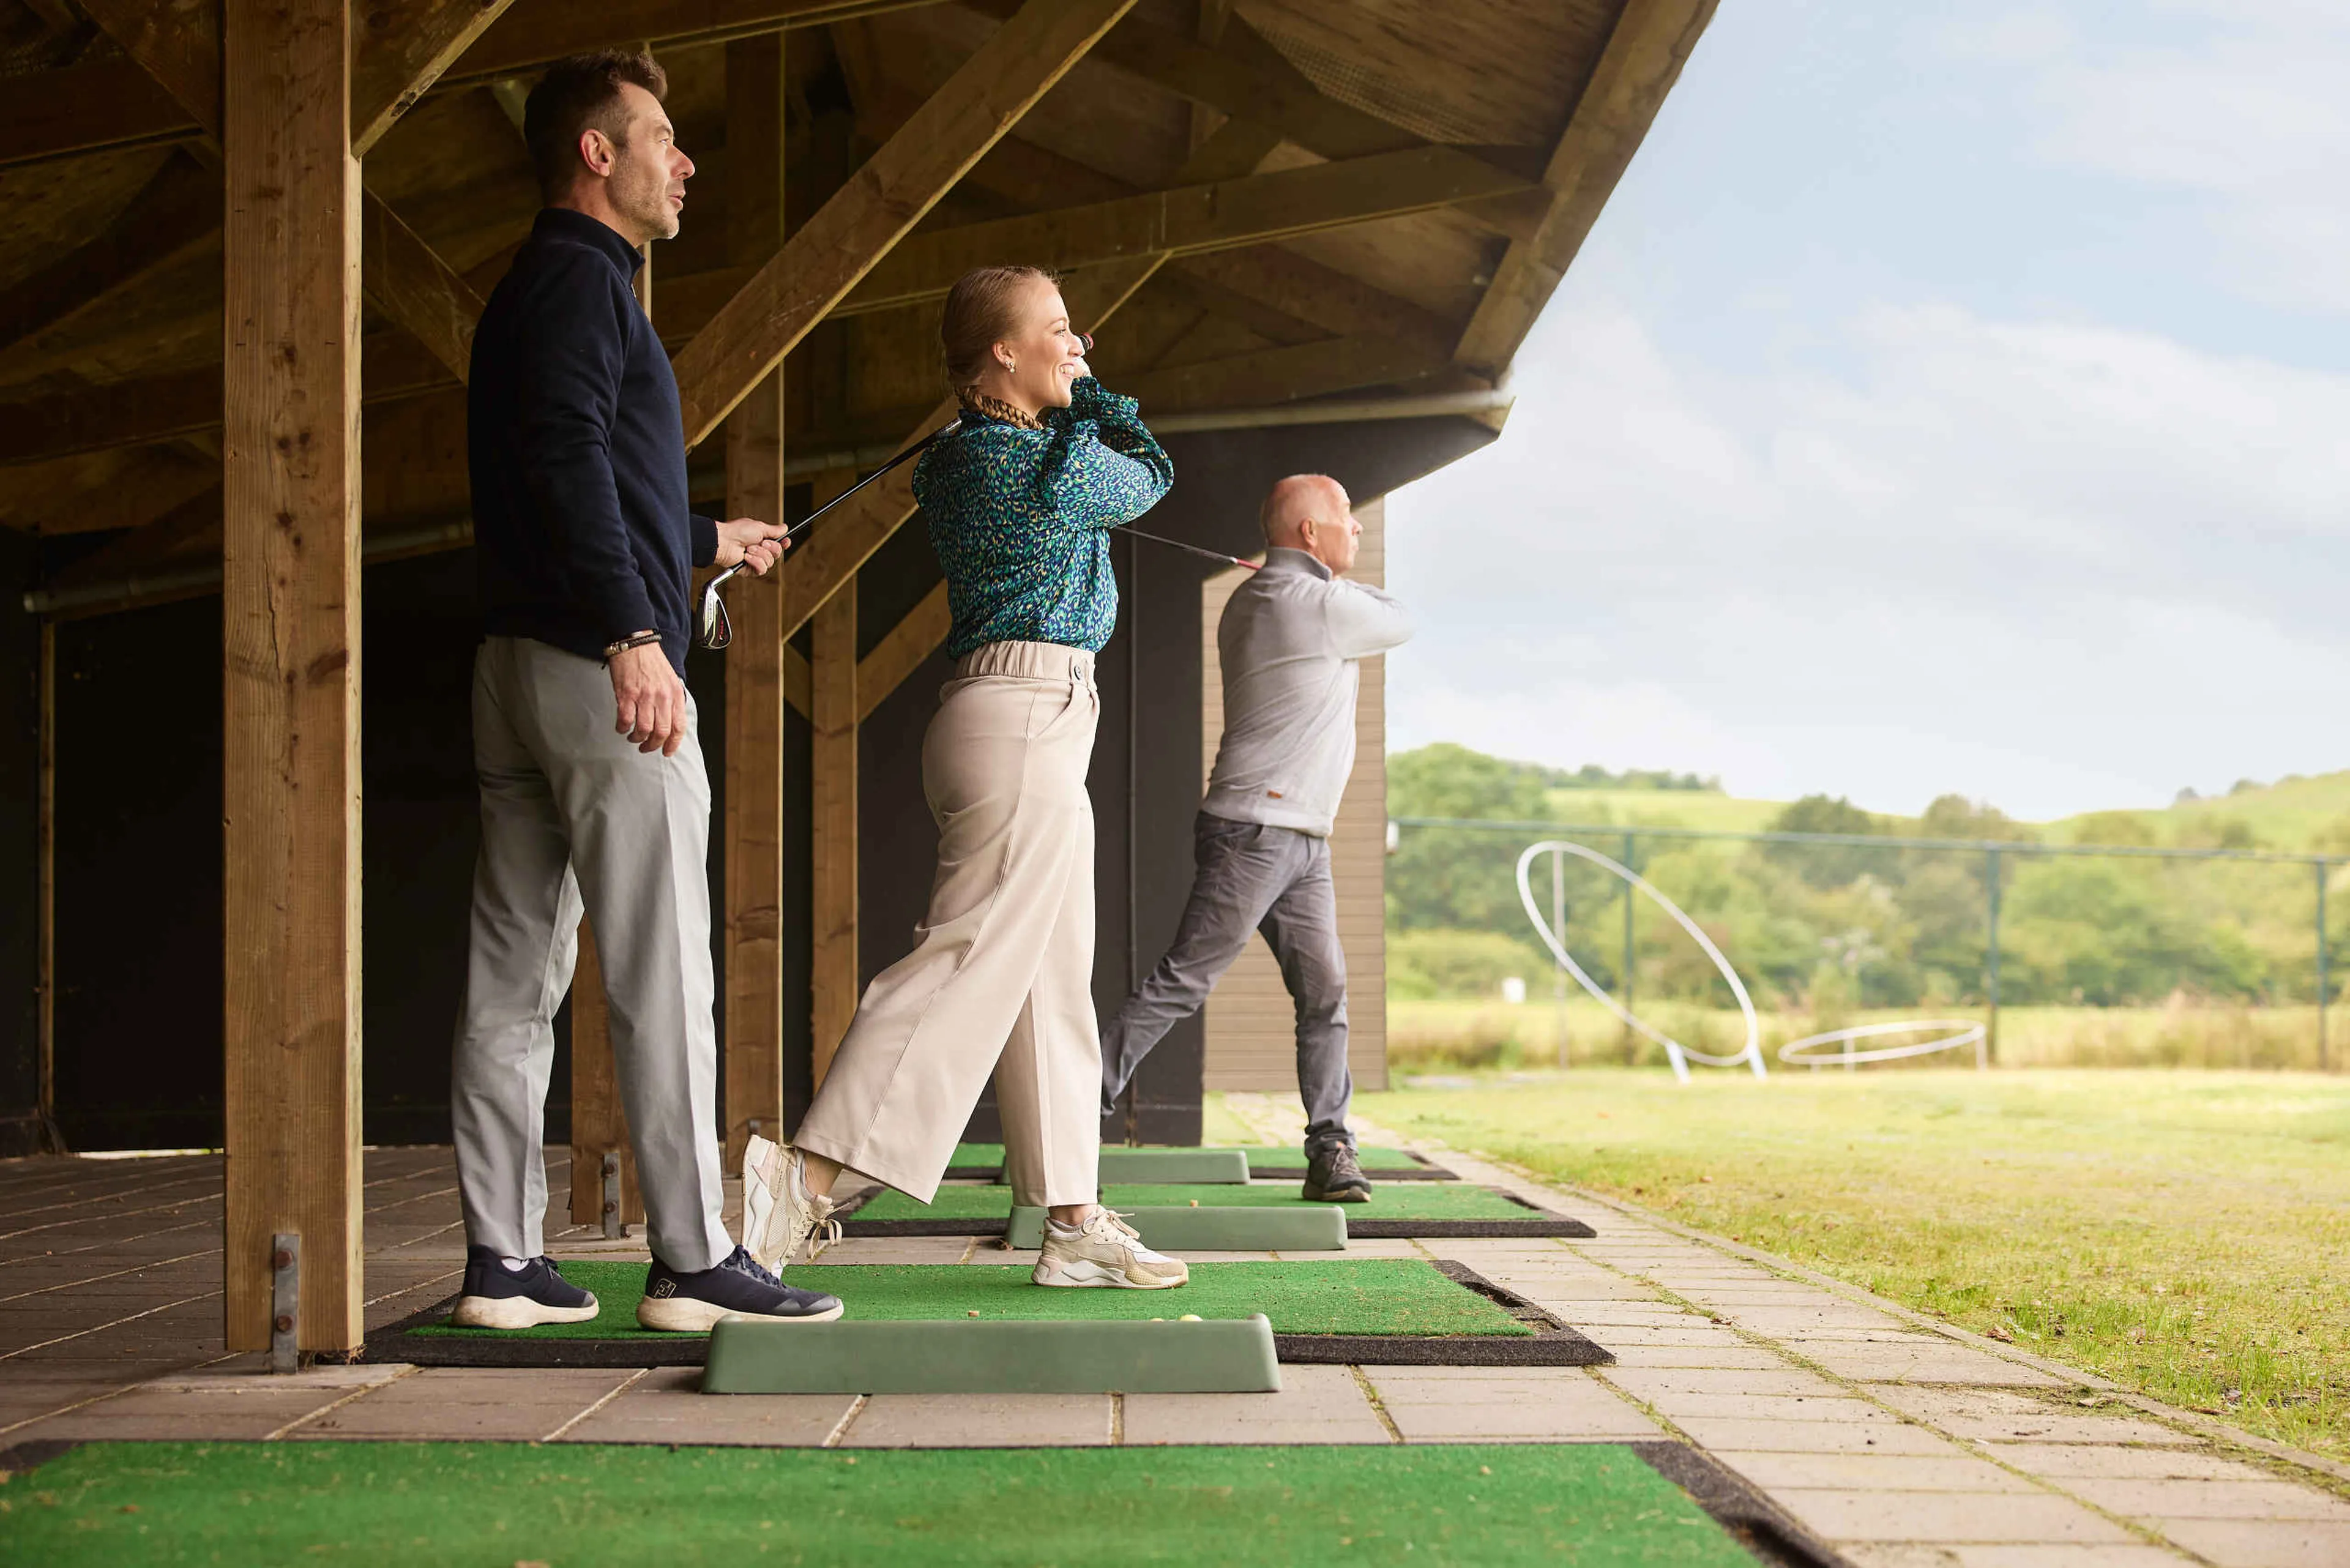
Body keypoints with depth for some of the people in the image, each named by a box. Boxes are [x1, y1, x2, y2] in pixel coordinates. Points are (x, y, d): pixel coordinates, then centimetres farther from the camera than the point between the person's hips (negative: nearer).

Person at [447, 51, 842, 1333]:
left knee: (516, 976, 6)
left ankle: (502, 1260, 8)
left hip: (518, 666, 10)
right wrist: (634, 631, -30)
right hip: (600, 668, -10)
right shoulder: (581, 278, -5)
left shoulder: (536, 290, 25)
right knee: (661, 975, -9)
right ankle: (694, 1261, -8)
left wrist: (708, 541, 47)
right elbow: (568, 455, -21)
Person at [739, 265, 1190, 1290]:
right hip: (1030, 714, -10)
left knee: (1052, 981, 10)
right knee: (974, 960, -12)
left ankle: (1073, 1223, 12)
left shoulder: (953, 466, 13)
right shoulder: (1063, 462, -12)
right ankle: (809, 1172, -17)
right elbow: (1152, 476, 11)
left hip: (1021, 726, 10)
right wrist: (1084, 394, 20)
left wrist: (1064, 395, 22)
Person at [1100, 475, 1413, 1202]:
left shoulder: (1253, 602, 15)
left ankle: (1330, 1150, 1)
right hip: (1254, 831, -10)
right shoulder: (1316, 605, -14)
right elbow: (1397, 623, 3)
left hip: (1303, 842, 10)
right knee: (1181, 983, -9)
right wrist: (1345, 583, 18)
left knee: (1325, 991, 1)